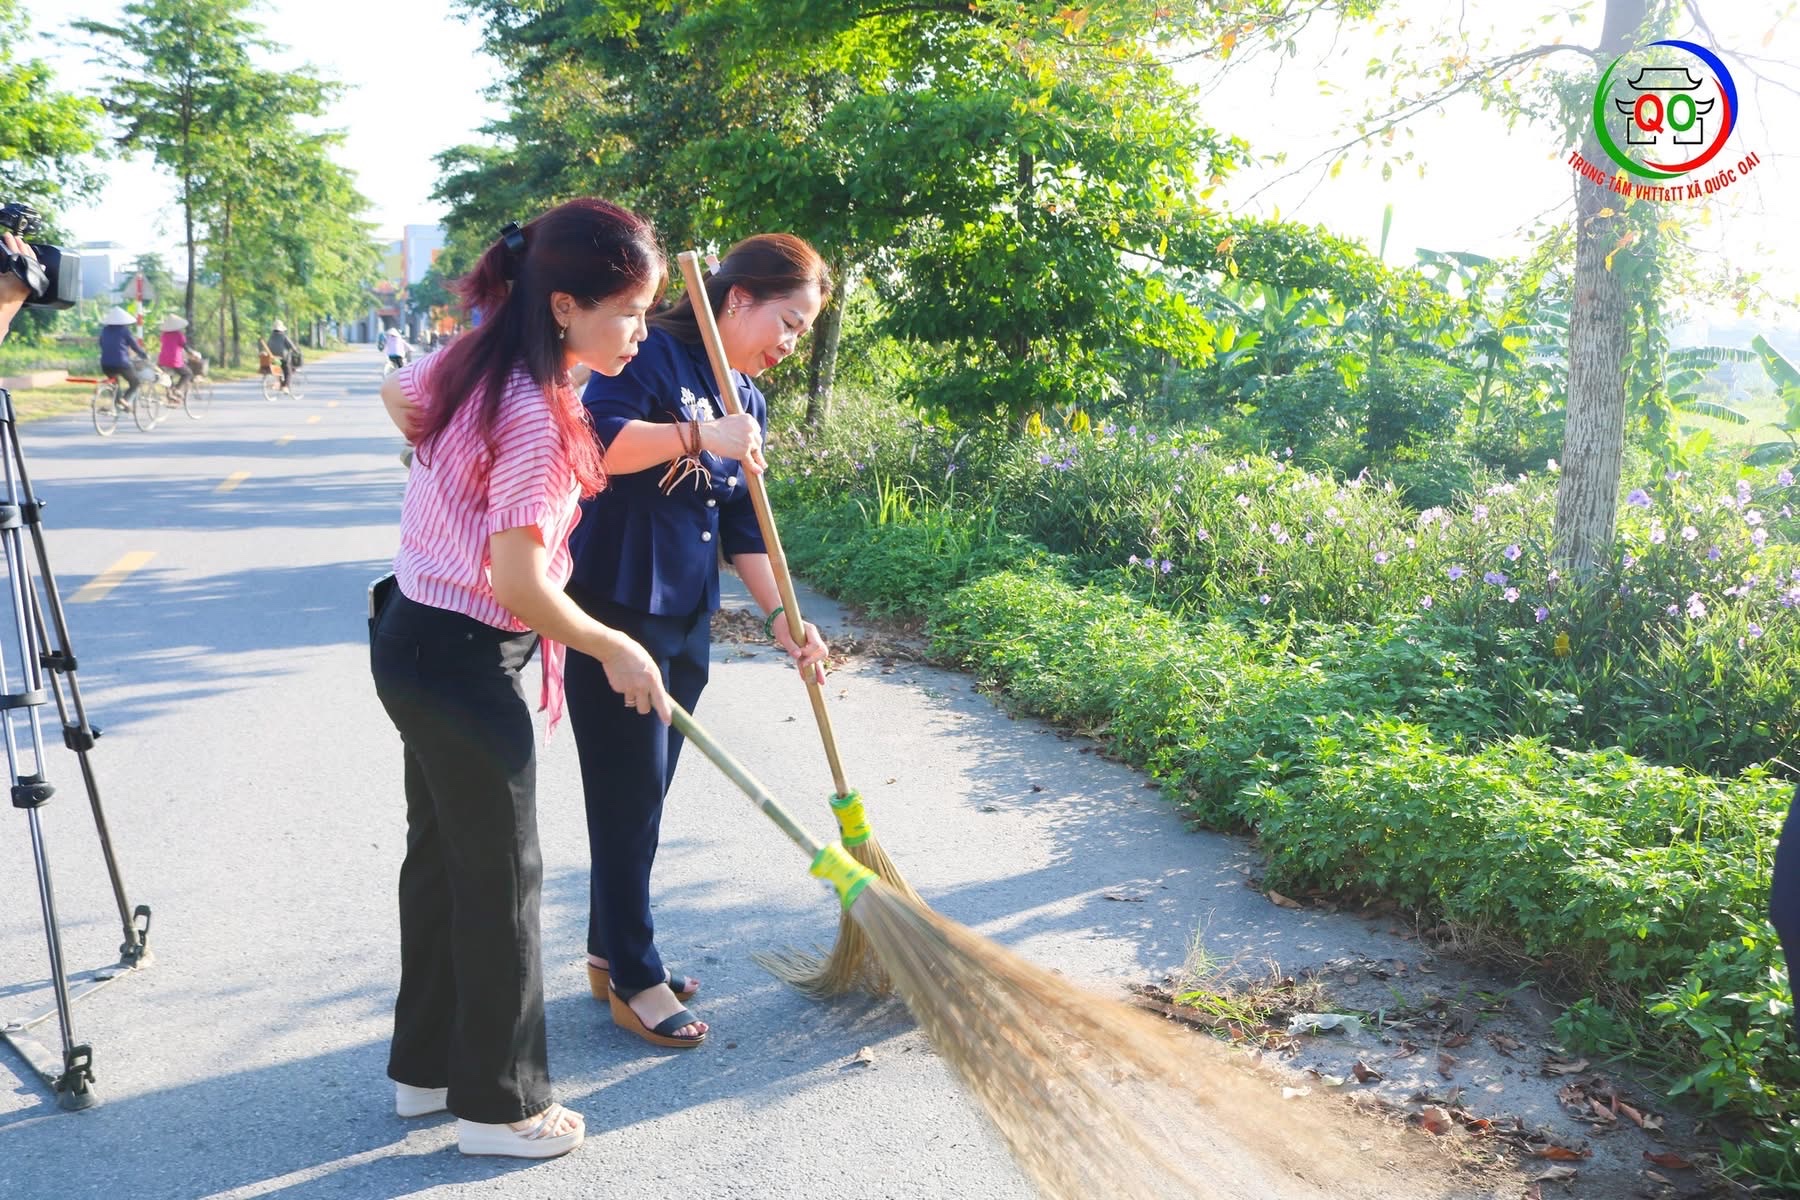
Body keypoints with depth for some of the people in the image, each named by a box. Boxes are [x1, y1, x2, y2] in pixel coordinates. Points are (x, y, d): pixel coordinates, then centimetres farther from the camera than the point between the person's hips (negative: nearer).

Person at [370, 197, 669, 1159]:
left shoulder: (473, 364, 3)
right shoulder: (535, 415, -25)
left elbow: (396, 397, 24)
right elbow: (518, 584, -26)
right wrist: (618, 651, -13)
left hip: (416, 641, 10)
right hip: (465, 660, -10)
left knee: (441, 855, 20)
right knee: (502, 876, 4)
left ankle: (427, 1064, 36)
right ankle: (499, 1104, 19)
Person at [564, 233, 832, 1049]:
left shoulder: (747, 400, 12)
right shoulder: (654, 355, -12)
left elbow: (743, 523, 13)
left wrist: (779, 615, 4)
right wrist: (697, 437, -33)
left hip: (687, 617, 8)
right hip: (613, 606, -8)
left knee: (645, 793, 15)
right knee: (628, 792, -1)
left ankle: (610, 952, 31)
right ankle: (633, 979, 13)